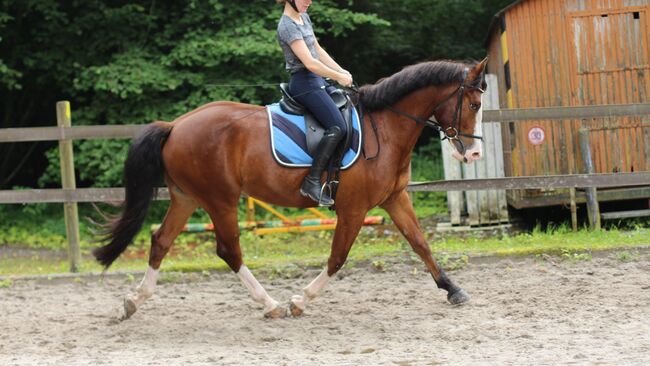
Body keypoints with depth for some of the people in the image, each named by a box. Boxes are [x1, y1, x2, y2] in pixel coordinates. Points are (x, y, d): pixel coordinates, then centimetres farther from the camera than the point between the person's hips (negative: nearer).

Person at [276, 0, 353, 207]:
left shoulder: (304, 18, 13)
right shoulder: (287, 25, -17)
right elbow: (310, 62, -22)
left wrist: (342, 71, 11)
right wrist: (338, 77, -13)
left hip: (316, 81, 10)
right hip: (305, 83, -10)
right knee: (337, 127, -22)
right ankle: (312, 182, -23)